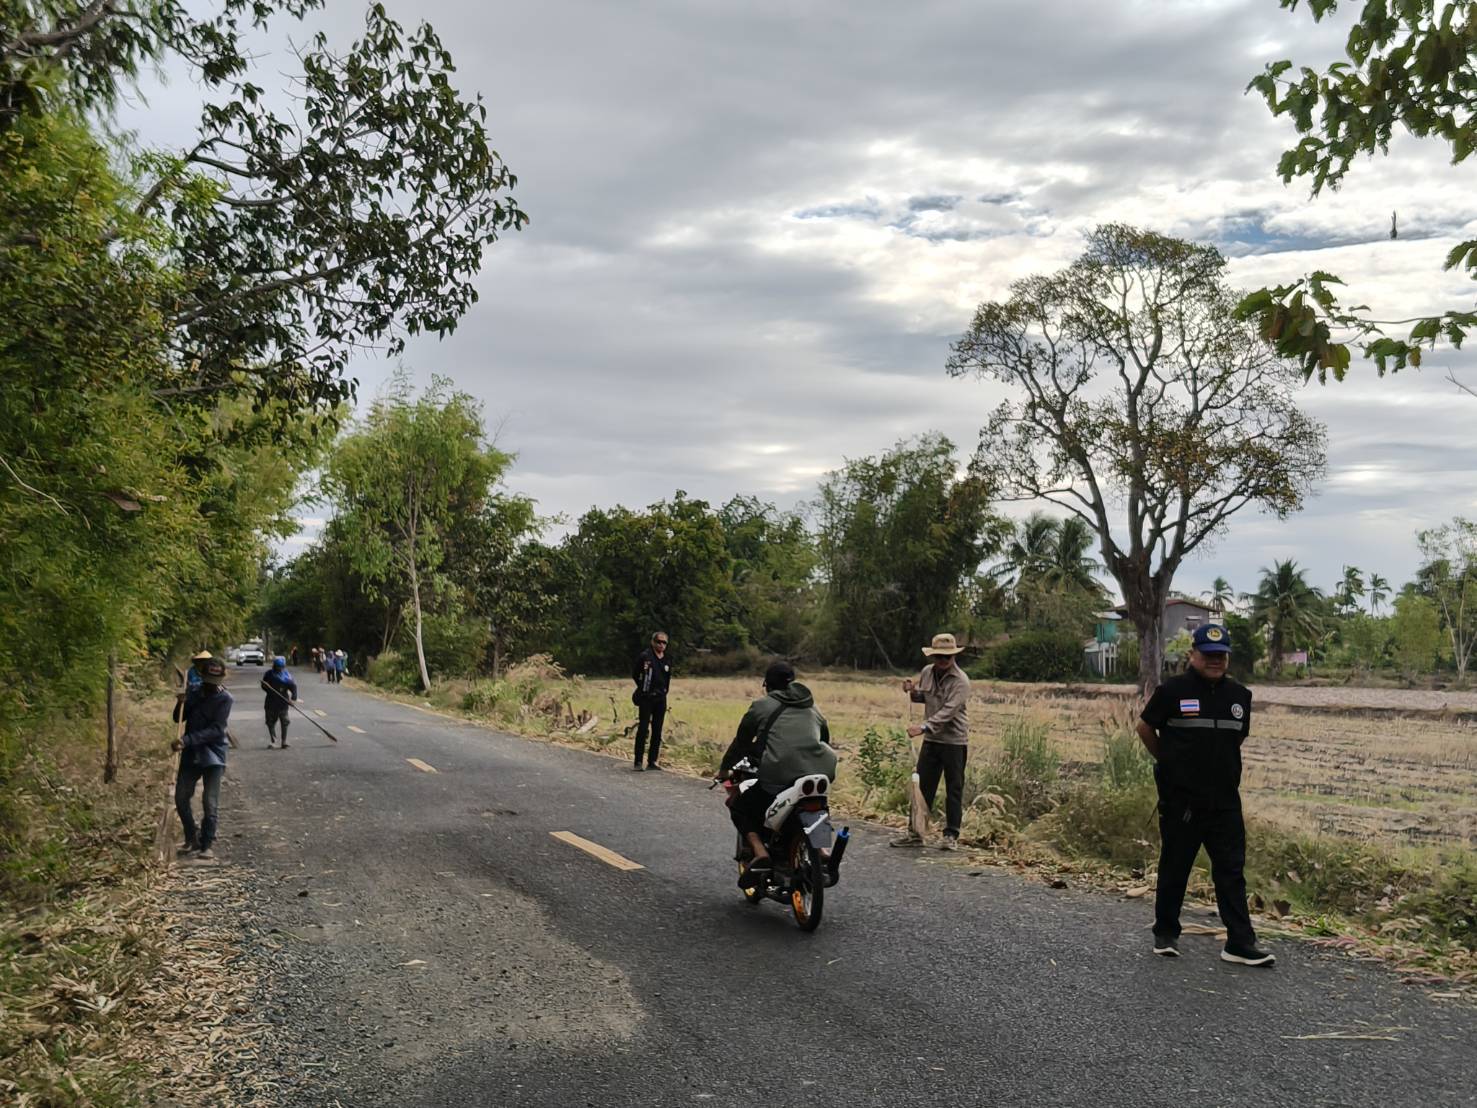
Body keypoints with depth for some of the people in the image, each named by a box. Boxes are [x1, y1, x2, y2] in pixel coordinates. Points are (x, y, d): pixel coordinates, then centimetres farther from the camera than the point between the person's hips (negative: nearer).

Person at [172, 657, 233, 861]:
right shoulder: (195, 695, 6)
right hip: (190, 755, 6)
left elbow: (216, 730, -20)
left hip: (213, 757, -6)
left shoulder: (224, 699, -12)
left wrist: (187, 740, -28)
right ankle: (192, 839, 27)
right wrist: (181, 704, -11)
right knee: (181, 798, 10)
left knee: (210, 804, -5)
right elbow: (178, 719, 11)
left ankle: (206, 846, 6)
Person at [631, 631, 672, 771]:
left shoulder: (667, 660, 10)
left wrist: (664, 691, 13)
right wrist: (644, 688, 2)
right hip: (646, 698, -6)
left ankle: (652, 761, 13)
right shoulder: (645, 656, -9)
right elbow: (635, 674, -3)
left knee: (657, 731, 7)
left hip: (661, 699, 6)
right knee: (643, 729, -7)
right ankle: (638, 761, -4)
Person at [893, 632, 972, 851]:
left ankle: (951, 835, 11)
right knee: (922, 786, 8)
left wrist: (924, 727, -33)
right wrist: (913, 692, -1)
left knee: (954, 790, 2)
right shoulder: (927, 673, 4)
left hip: (954, 741, -6)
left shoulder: (960, 681, -15)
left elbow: (948, 711, -24)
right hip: (931, 740, 6)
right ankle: (915, 832, 15)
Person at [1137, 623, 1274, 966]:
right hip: (1181, 799, -4)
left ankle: (1240, 944, 6)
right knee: (1174, 868, 8)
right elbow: (1145, 727, 4)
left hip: (1225, 799, 4)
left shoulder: (1239, 695, 6)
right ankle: (1165, 934, 22)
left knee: (1232, 871, 2)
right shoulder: (1172, 690, -8)